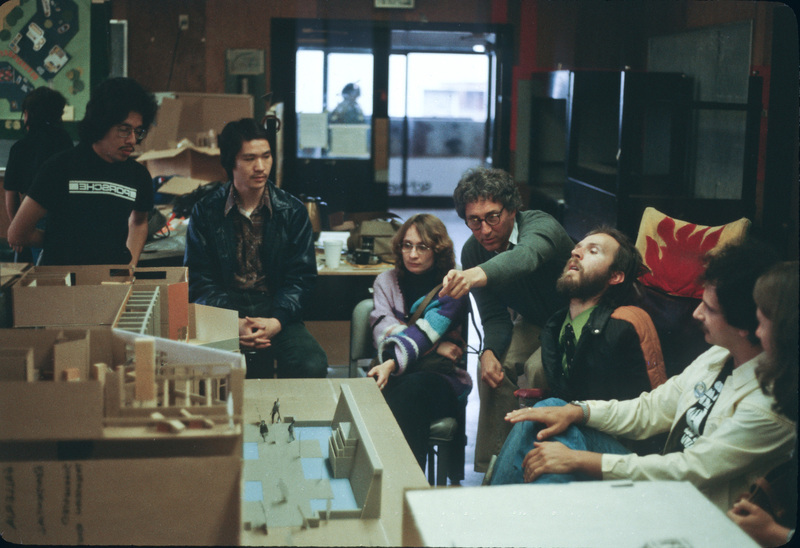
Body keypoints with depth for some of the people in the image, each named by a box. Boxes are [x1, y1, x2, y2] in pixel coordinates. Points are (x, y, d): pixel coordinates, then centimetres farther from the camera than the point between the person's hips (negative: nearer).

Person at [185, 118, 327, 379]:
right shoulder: (206, 211, 4)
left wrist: (276, 321, -15)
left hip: (277, 312, 1)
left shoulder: (293, 211, 6)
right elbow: (199, 279, 1)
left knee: (312, 366, -28)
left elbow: (301, 276, 3)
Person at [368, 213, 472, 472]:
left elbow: (426, 330, -15)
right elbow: (383, 327, 0)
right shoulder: (386, 281, 15)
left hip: (439, 377, -2)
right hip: (394, 375, 2)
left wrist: (393, 363, -33)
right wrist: (435, 345, -11)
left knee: (412, 387, -37)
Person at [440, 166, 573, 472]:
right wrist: (489, 351, -28)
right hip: (532, 322, 6)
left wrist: (477, 275, -77)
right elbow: (494, 315, -5)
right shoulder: (472, 251, -10)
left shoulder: (541, 226, -31)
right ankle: (492, 466, -6)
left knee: (538, 367, -31)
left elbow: (525, 257, -57)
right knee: (493, 364, -20)